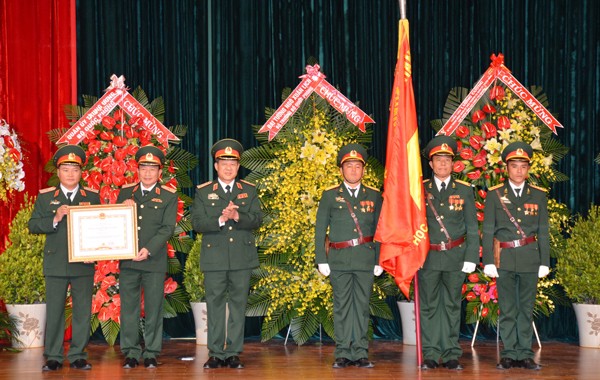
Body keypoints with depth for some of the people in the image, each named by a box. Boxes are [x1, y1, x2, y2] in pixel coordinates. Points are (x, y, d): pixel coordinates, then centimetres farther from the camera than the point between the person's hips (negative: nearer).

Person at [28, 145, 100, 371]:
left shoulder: (92, 197, 9)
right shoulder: (45, 197, 7)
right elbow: (33, 225, 1)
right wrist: (55, 219, -15)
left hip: (84, 263, 1)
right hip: (55, 264, -1)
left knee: (83, 311, 2)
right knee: (54, 311, 1)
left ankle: (78, 356, 9)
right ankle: (53, 357, 8)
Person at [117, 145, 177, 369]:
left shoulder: (168, 196, 2)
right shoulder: (125, 192, 11)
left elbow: (168, 228, -6)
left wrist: (149, 250, -18)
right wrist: (123, 208, -9)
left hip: (155, 261, -2)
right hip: (127, 259, 3)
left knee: (153, 310, 2)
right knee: (129, 308, 4)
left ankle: (151, 354, 10)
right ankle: (131, 352, 12)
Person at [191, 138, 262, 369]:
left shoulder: (249, 191, 10)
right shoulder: (203, 192, 6)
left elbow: (257, 220, -1)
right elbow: (197, 223, -4)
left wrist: (238, 217, -19)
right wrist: (221, 220, -19)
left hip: (242, 257, 1)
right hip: (214, 258, -1)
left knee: (238, 305, 3)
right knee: (215, 305, 1)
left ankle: (233, 353, 8)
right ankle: (216, 353, 8)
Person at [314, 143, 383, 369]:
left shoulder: (374, 196, 9)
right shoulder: (330, 195, 6)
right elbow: (320, 230, 5)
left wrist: (379, 261, 3)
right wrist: (321, 260, -3)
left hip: (366, 259, 1)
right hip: (339, 259, -1)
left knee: (362, 306, 3)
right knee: (342, 307, 2)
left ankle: (360, 354, 9)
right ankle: (343, 354, 8)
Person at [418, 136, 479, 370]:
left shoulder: (465, 191, 5)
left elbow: (472, 228, 4)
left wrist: (471, 258, -4)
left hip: (456, 257, 0)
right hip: (428, 257, 0)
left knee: (452, 306, 6)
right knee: (429, 307, 3)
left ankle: (451, 355, 11)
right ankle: (430, 355, 8)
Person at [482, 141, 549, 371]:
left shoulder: (539, 195, 7)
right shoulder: (494, 195, 4)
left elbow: (543, 232, 7)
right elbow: (487, 231, 2)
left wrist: (544, 263, 1)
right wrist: (488, 261, -4)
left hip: (530, 259, 1)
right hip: (504, 259, -1)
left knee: (526, 309, 5)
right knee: (507, 309, 2)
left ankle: (525, 354, 11)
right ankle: (509, 354, 8)